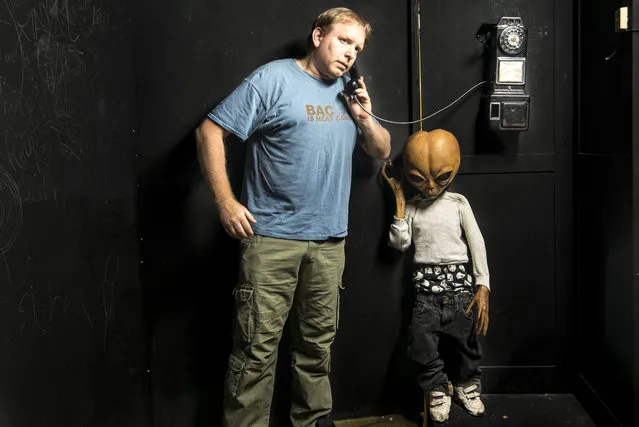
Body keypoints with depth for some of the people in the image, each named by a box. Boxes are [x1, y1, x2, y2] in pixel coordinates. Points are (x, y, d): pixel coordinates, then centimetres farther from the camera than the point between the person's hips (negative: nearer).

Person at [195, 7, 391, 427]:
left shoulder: (348, 93, 14)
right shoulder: (274, 79, -5)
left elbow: (383, 151, 20)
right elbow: (210, 131, -9)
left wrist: (365, 118, -1)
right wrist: (226, 202, -13)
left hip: (330, 240, 6)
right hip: (271, 238, -6)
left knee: (319, 342, 14)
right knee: (258, 347, -5)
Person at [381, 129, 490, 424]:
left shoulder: (458, 203, 3)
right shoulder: (411, 207, 7)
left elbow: (477, 244, -1)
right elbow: (400, 243, -6)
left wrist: (483, 287, -10)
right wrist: (399, 199, -5)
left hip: (460, 282, 0)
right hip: (427, 287, 1)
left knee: (467, 340, 1)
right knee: (422, 343, -12)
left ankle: (466, 384, 31)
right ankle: (437, 388, 15)